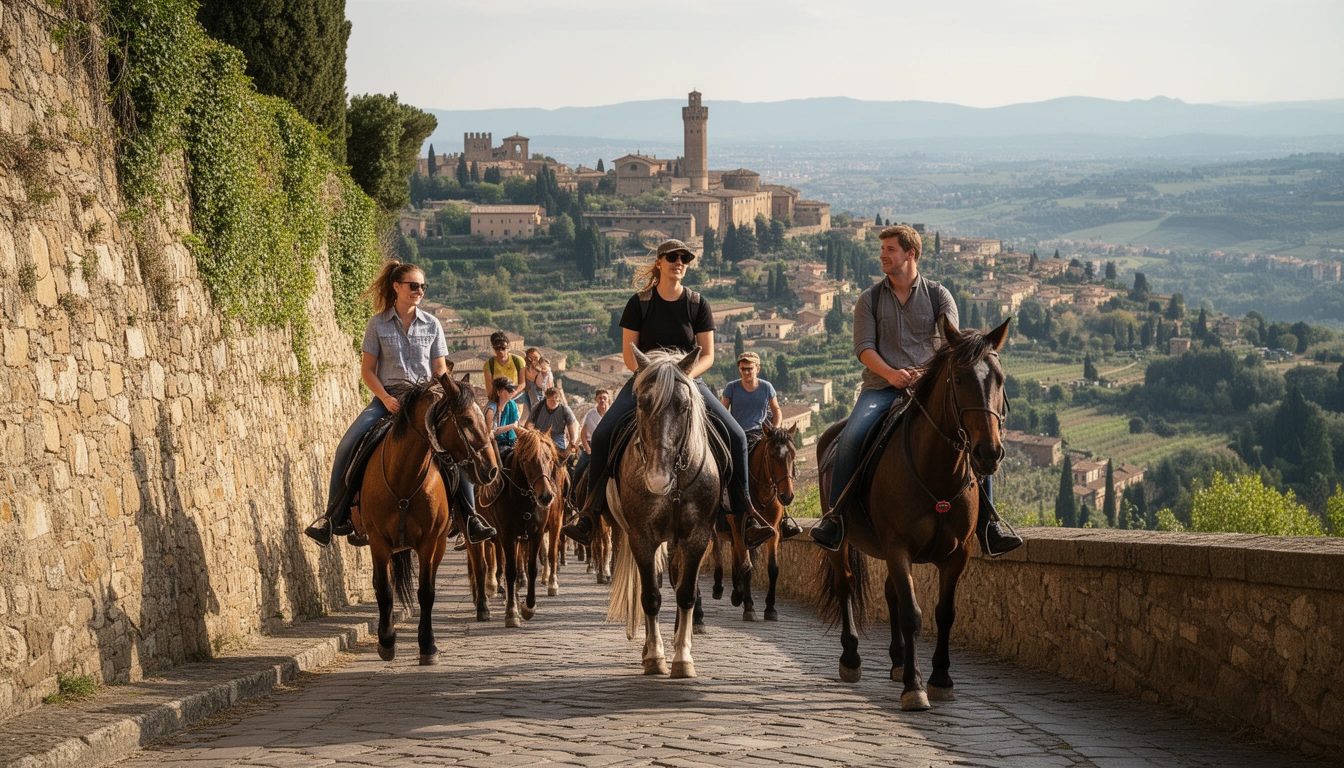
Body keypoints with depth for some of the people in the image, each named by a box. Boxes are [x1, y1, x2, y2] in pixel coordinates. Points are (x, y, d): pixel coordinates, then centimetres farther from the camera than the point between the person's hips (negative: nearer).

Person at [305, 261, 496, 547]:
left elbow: (440, 369, 9)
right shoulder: (378, 324, 2)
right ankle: (335, 516, -14)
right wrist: (386, 398, -14)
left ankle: (470, 516, -18)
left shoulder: (432, 325, 6)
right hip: (387, 397, -1)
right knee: (347, 446, -22)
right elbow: (367, 370, 1)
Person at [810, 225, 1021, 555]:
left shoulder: (938, 296, 9)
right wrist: (891, 373, -19)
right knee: (851, 437, -28)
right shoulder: (870, 299, 11)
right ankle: (835, 516, -18)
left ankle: (987, 522, -13)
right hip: (881, 388, 0)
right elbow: (863, 346, 0)